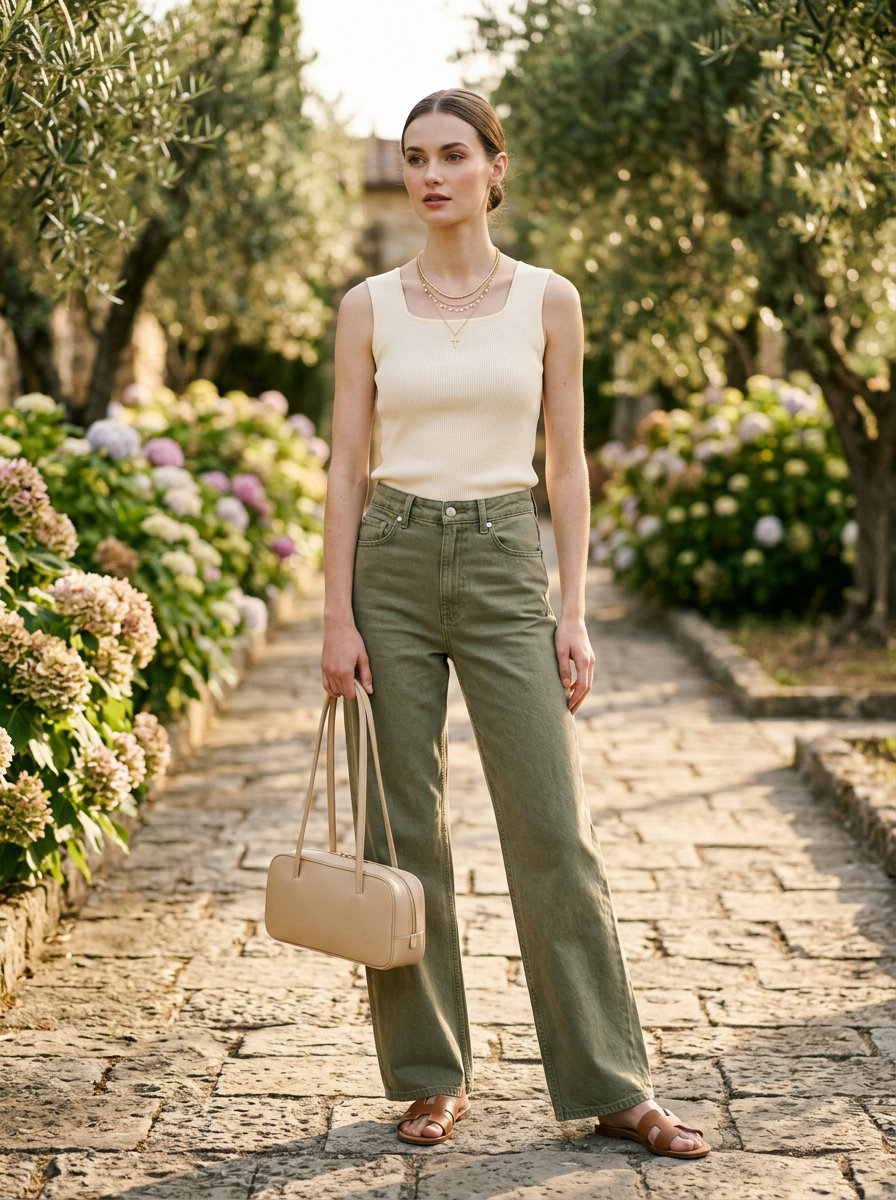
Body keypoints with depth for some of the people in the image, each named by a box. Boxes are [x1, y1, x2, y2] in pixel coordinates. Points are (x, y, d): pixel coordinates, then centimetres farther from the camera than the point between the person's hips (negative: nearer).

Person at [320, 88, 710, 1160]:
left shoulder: (548, 300, 4)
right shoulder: (370, 308, 4)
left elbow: (567, 467, 4)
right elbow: (346, 468, 3)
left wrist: (573, 614, -3)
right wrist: (338, 617, -5)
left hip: (503, 568, -1)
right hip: (392, 563, 1)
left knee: (552, 828, -3)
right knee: (403, 830, 4)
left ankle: (610, 1084, 8)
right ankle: (431, 1076, 17)